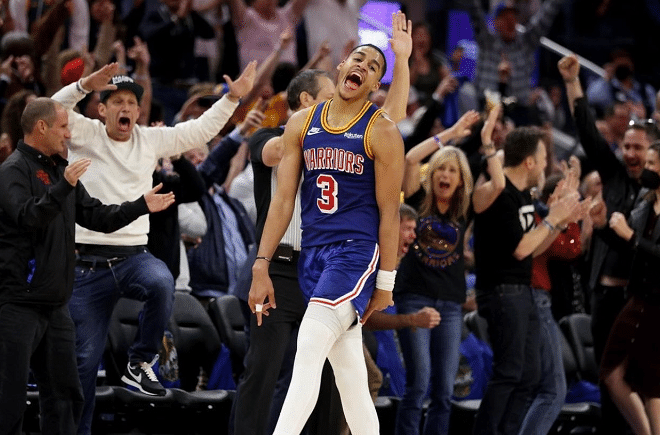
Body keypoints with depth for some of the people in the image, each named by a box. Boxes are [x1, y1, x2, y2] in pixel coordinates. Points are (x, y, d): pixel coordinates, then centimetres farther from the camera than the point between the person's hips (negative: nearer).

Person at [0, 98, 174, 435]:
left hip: (55, 305, 9)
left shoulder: (59, 169, 18)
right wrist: (63, 188, -37)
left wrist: (142, 205, 14)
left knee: (64, 394, 10)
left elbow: (96, 217, 21)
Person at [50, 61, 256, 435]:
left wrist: (232, 98, -1)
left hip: (133, 256, 2)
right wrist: (85, 86, -33)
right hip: (88, 263, -2)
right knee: (85, 356, 0)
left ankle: (141, 362, -15)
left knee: (162, 282, -34)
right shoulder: (85, 134, 1)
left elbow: (201, 130, 10)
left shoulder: (151, 140, 9)